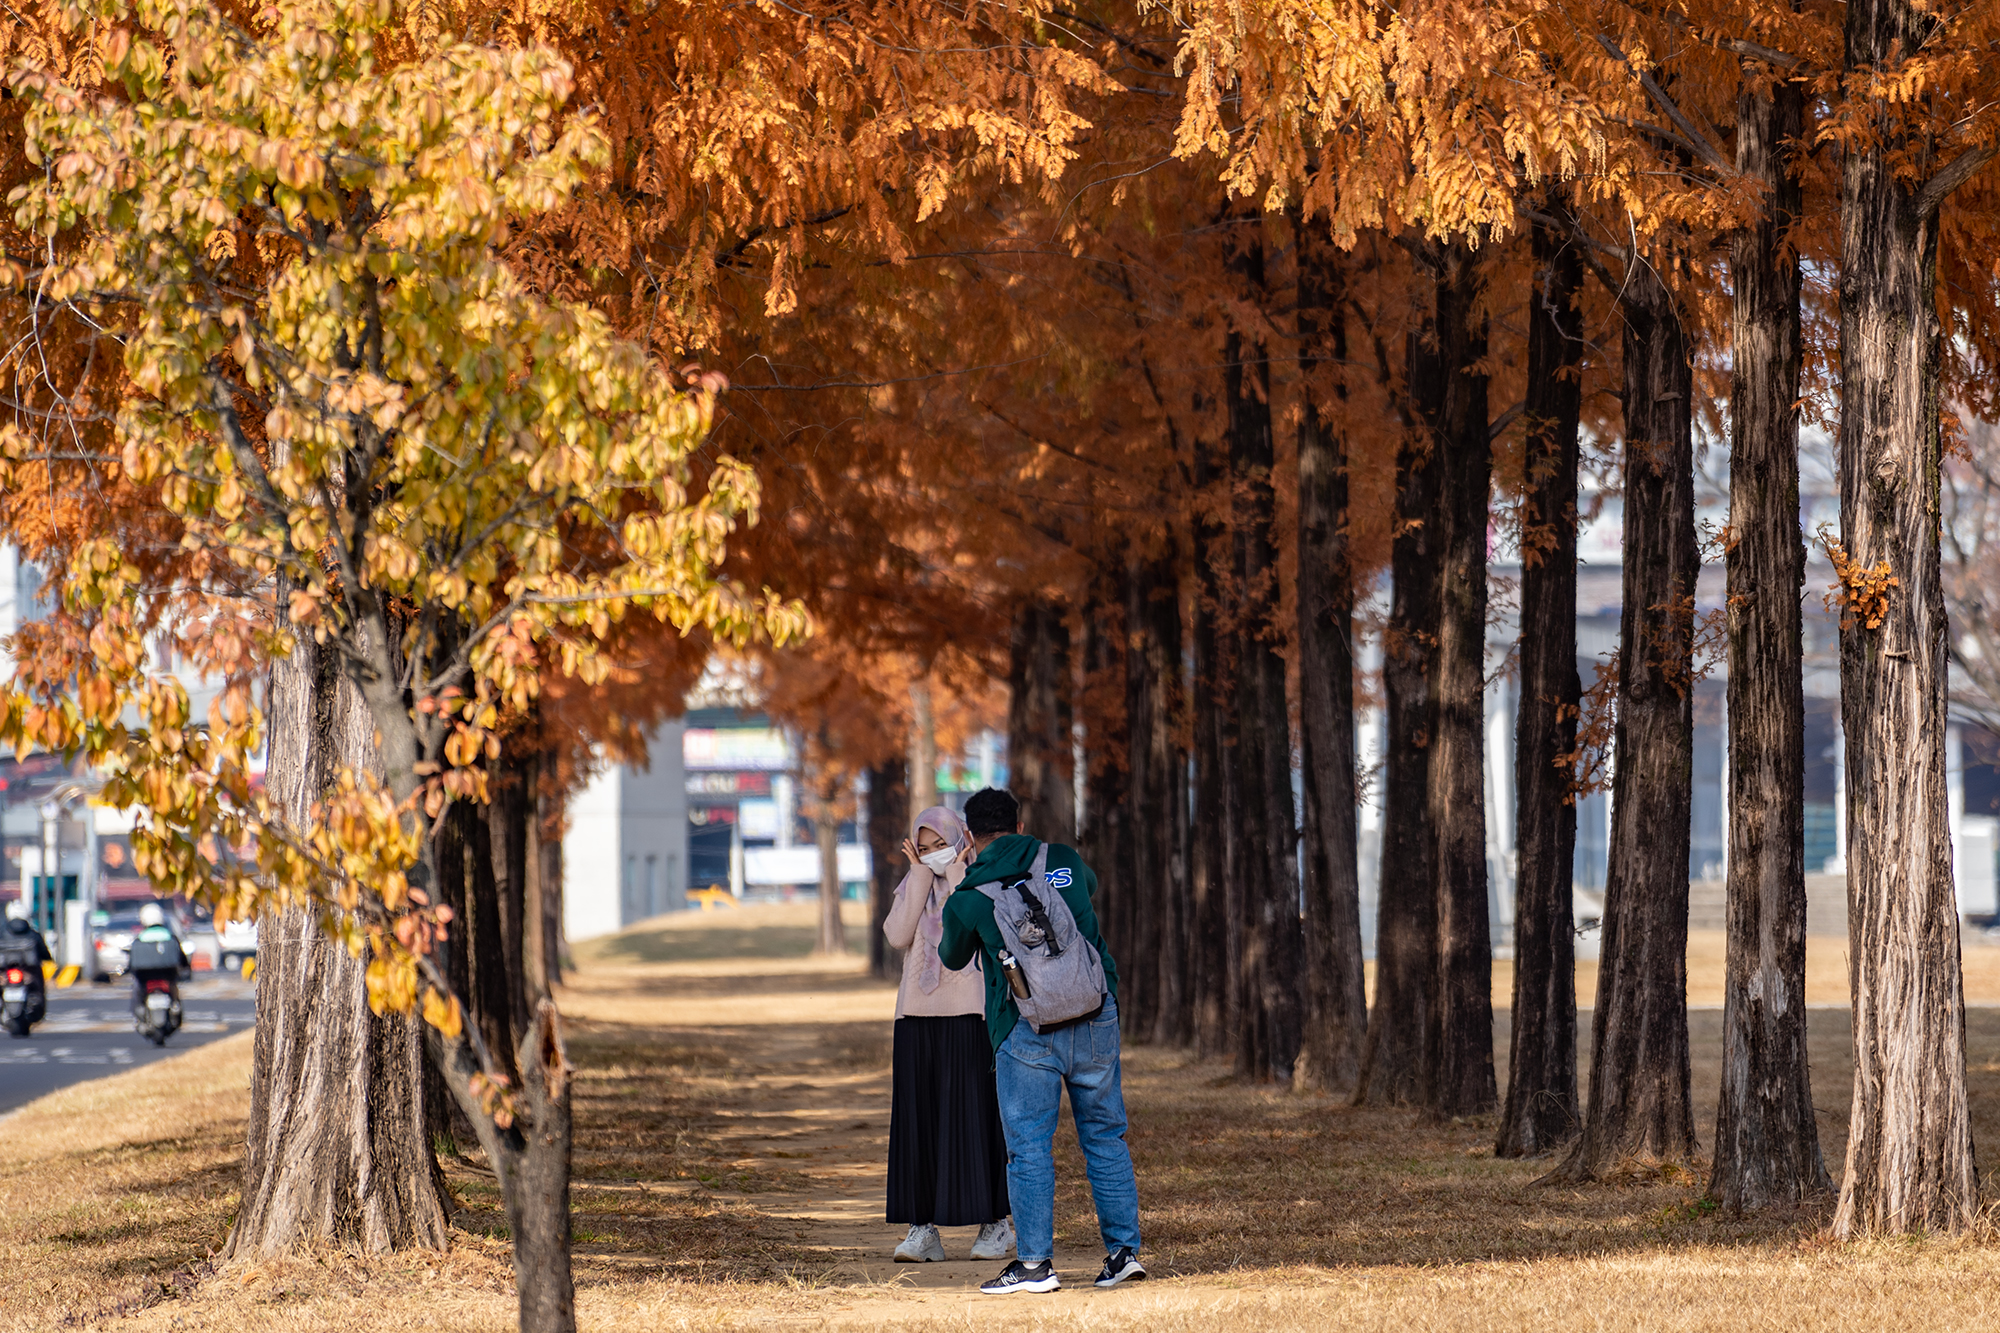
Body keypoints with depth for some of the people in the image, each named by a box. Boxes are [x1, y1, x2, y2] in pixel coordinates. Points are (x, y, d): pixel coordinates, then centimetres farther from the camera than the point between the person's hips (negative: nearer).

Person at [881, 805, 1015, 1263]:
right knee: (918, 1118, -1)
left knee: (976, 1115, -5)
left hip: (969, 1013, -4)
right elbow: (899, 936, -3)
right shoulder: (912, 888, 14)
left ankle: (996, 1224, 2)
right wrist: (921, 876, -4)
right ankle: (924, 1229, 1)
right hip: (917, 1014, 4)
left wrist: (957, 876, -11)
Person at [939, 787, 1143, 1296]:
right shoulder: (1064, 860, 4)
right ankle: (1123, 1249, 11)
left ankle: (1035, 1262, 2)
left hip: (1026, 1032, -3)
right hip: (1095, 1017, 3)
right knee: (1105, 1137, 12)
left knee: (1028, 1146, 3)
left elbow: (953, 958, 16)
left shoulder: (967, 900, -4)